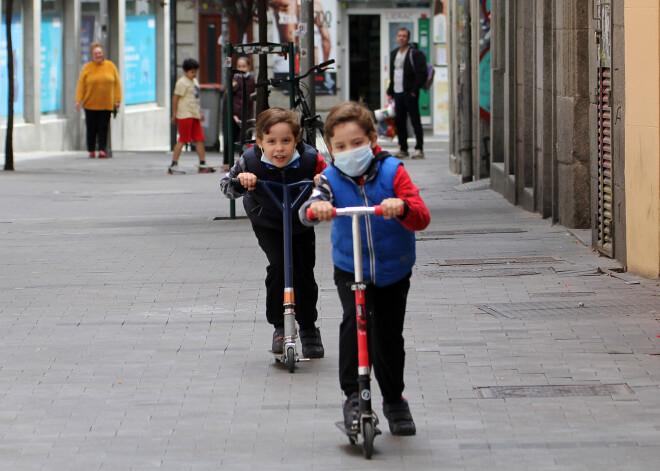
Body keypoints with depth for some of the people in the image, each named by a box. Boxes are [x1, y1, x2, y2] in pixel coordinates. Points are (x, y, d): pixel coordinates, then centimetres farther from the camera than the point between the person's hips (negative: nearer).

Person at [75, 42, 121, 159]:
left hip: (106, 104, 1)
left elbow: (116, 84, 7)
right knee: (92, 128, 2)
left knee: (103, 128, -4)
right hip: (90, 104, 0)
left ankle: (102, 150, -5)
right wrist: (78, 100, -7)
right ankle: (91, 151, 9)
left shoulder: (110, 66, 6)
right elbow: (81, 85, 1)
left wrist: (117, 100, 1)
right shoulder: (87, 68, 2)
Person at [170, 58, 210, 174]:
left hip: (194, 115, 9)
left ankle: (203, 165, 6)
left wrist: (200, 112, 26)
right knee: (183, 140, -7)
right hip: (185, 115, -9)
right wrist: (174, 115, -12)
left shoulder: (194, 81, 19)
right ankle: (174, 164, -2)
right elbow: (175, 98, -11)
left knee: (200, 139, 4)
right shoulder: (182, 82, -9)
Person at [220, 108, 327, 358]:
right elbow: (225, 185, -14)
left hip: (301, 223, 1)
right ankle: (279, 327, -8)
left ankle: (308, 329, 28)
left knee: (304, 275, 4)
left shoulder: (310, 159, -28)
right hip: (267, 223, -1)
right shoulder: (250, 161, -27)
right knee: (278, 265, -23)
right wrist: (240, 181, -37)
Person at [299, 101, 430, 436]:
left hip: (393, 270, 0)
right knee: (355, 318, -25)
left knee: (389, 336, 7)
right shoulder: (331, 179, -9)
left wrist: (402, 207, -44)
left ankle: (394, 401, 29)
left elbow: (422, 219, -21)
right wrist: (316, 208, -51)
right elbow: (307, 211, -26)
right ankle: (353, 397, -21)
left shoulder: (392, 172, -12)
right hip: (350, 269, 0)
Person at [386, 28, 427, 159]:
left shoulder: (415, 54, -6)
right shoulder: (394, 54, 18)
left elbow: (422, 74, -11)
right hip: (397, 93, 7)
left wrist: (415, 90, -16)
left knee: (415, 120, -6)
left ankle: (419, 149, -6)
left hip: (410, 93, -7)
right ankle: (403, 149, 13)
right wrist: (390, 91, 15)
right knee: (400, 122, 7)